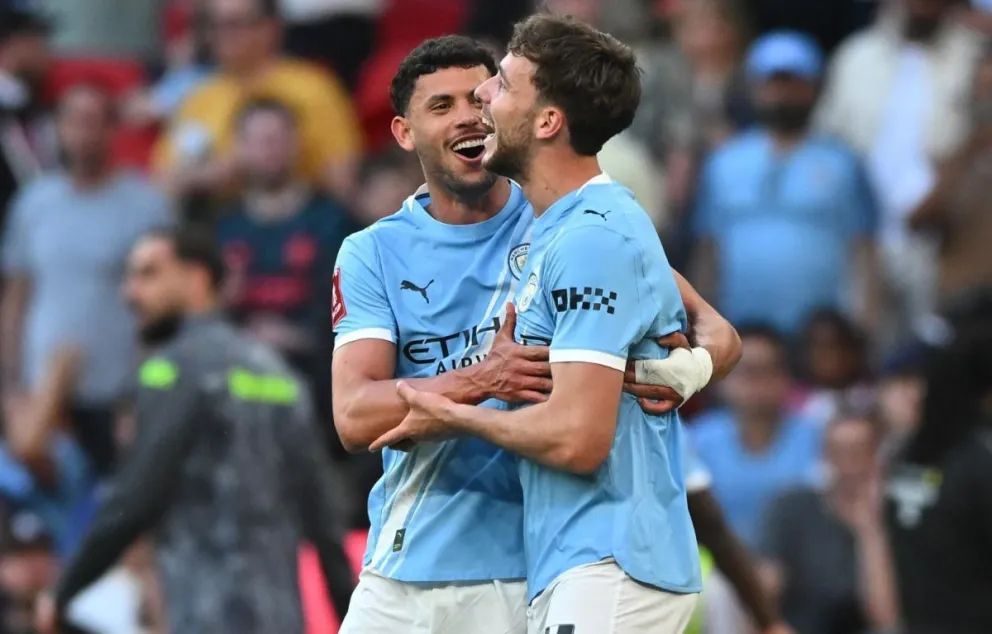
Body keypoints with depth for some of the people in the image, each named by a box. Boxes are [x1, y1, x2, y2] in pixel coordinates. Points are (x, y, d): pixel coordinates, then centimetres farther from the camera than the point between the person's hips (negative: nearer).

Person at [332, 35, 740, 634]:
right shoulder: (371, 254, 5)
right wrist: (481, 380, -26)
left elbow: (717, 333, -1)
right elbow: (354, 417, -8)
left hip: (528, 577, -2)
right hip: (399, 578, 2)